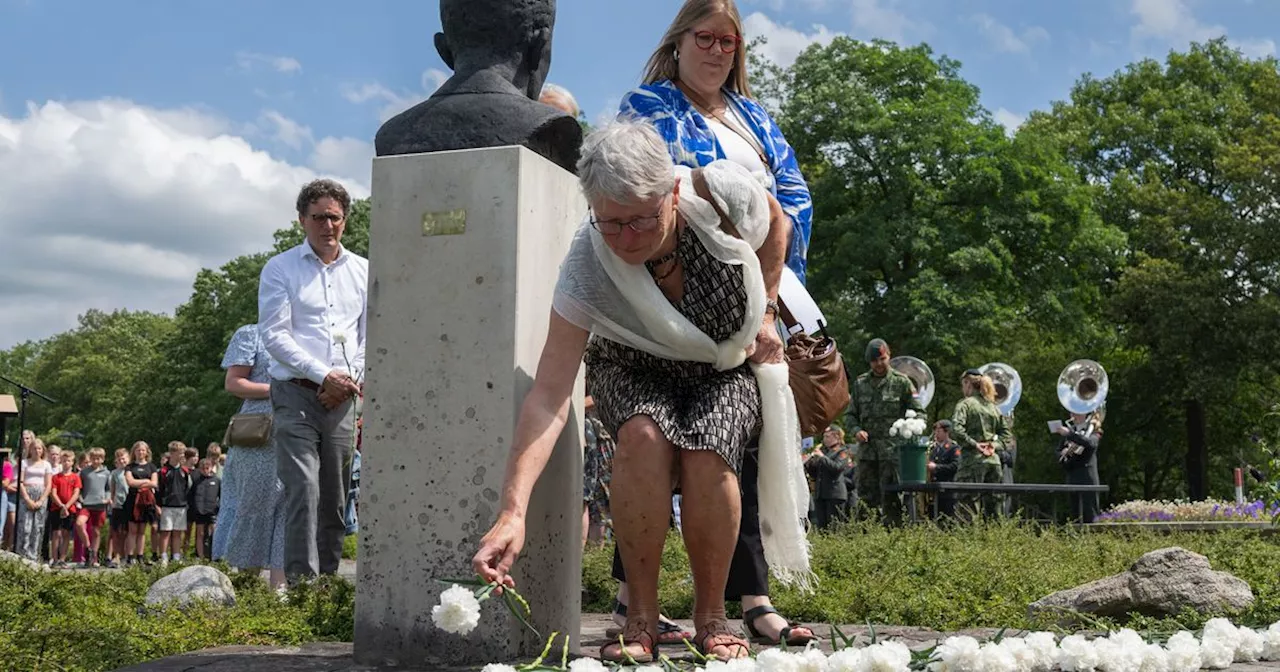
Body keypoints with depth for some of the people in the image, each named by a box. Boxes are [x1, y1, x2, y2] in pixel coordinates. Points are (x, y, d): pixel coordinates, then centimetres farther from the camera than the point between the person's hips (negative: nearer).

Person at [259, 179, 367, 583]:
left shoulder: (363, 271, 14)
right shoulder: (280, 269, 3)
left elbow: (370, 335, 13)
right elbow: (274, 334, -5)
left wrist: (351, 379, -2)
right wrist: (323, 375, -12)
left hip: (342, 399, 4)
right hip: (296, 395, -4)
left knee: (335, 497, 6)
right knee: (303, 491, -14)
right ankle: (301, 583, -15)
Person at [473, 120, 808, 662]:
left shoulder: (722, 192, -29)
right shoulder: (586, 267, -32)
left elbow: (776, 224, -2)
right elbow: (549, 395, -37)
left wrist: (766, 313, -5)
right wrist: (512, 511, -46)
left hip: (731, 364, 1)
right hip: (635, 368, 0)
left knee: (706, 454, -31)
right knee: (644, 436, -35)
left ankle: (711, 618, -9)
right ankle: (641, 617, -19)